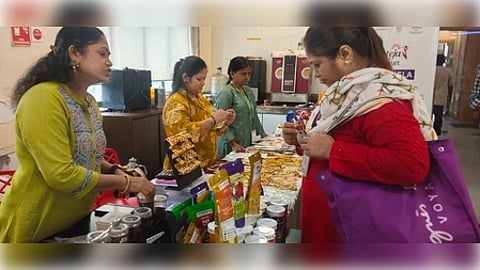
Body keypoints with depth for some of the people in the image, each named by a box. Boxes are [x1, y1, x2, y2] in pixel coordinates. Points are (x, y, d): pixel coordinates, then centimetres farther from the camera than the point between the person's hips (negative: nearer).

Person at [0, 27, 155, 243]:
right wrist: (124, 182, -20)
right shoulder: (43, 98, -22)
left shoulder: (89, 102, 3)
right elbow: (61, 175, -28)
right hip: (37, 229, -7)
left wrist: (115, 171, -3)